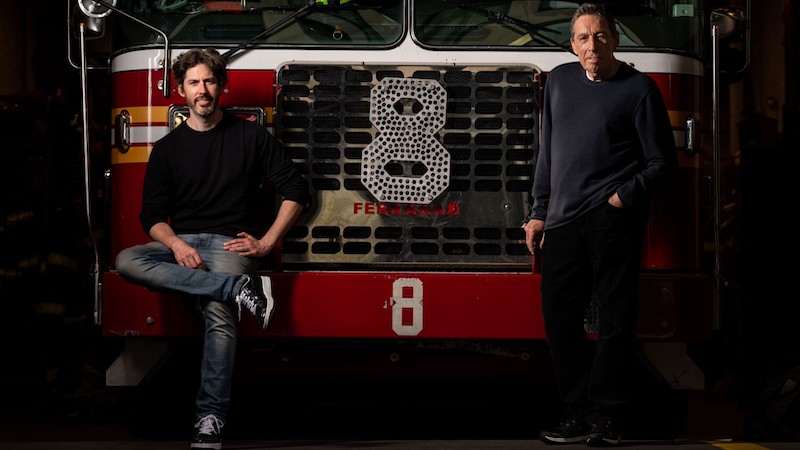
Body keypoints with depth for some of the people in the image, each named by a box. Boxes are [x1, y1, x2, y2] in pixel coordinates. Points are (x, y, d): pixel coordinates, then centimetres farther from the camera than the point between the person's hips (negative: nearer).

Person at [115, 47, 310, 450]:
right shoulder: (168, 149, 15)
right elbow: (153, 215, 9)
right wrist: (177, 245, -13)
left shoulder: (251, 137, 8)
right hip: (182, 241, 3)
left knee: (219, 315, -33)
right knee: (127, 261, -29)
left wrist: (266, 242, -3)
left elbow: (295, 190, 7)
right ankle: (238, 288, -31)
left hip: (231, 244, -3)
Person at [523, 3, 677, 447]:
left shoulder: (638, 89, 1)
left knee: (615, 318, -4)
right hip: (564, 222, 6)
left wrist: (623, 197, -11)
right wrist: (538, 212, 16)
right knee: (560, 315, 4)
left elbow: (662, 160, 0)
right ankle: (579, 413, 12)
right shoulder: (560, 81, 17)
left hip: (612, 220, -6)